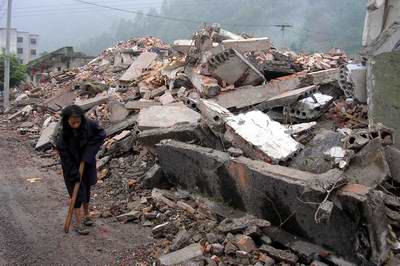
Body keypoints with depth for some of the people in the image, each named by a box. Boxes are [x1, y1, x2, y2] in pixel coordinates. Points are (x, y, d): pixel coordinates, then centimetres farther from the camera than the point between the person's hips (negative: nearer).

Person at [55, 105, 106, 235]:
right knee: (77, 192, -3)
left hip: (87, 163, 3)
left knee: (86, 189, 17)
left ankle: (86, 215, 37)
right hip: (72, 166, -3)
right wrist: (74, 173, -21)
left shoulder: (89, 125, -21)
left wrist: (90, 150, -18)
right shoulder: (62, 136, -25)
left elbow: (101, 134, -9)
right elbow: (65, 157, -21)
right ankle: (79, 223, 5)